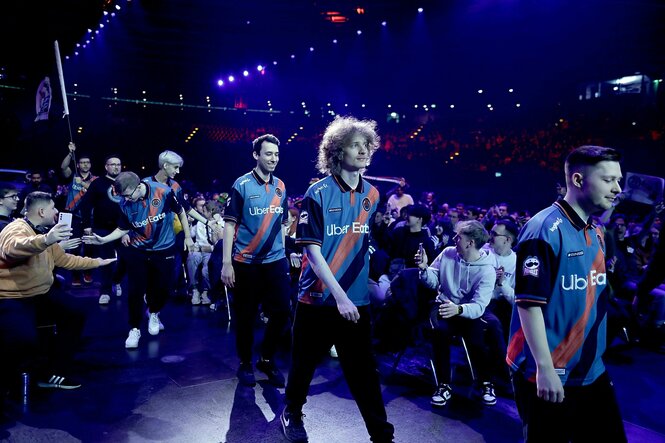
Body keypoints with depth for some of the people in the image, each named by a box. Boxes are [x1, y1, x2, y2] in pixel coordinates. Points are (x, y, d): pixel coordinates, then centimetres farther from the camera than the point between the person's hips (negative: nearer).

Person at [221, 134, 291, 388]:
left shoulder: (281, 187, 7)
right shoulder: (242, 184, -7)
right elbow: (230, 224, -9)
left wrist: (282, 253, 14)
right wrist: (226, 263, -14)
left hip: (276, 261, 4)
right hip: (246, 262, -4)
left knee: (282, 312, 1)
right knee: (246, 317, 6)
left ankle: (267, 359, 22)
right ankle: (245, 364, 25)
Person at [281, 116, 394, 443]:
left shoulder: (372, 195, 3)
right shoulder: (318, 193, -12)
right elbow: (312, 251, -15)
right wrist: (340, 296, -20)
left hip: (358, 300, 3)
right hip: (319, 299, -3)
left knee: (364, 371, 8)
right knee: (304, 363, 14)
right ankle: (292, 412, 40)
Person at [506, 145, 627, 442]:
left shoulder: (596, 233, 8)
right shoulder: (545, 230, -18)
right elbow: (529, 303, -21)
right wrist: (545, 368, -22)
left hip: (591, 371, 8)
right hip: (547, 375, -8)